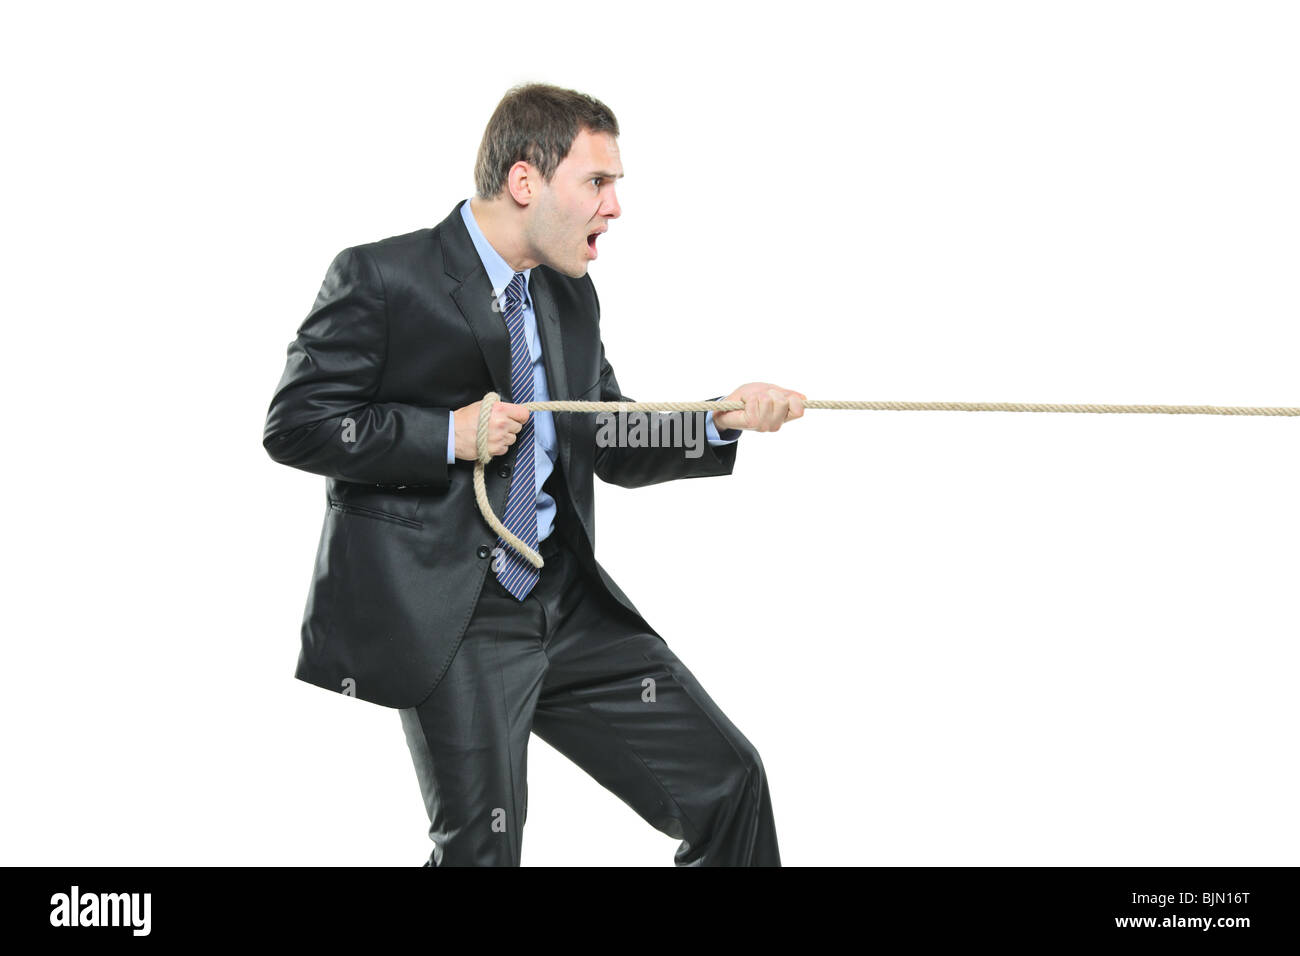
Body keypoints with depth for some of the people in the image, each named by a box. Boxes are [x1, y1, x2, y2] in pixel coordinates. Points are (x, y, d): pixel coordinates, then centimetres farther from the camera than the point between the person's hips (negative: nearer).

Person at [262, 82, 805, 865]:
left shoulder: (572, 299, 13)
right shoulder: (382, 278, -8)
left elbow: (614, 447, 18)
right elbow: (294, 426, -10)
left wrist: (722, 419, 1)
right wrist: (449, 436, -17)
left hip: (572, 608, 7)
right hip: (449, 618, -6)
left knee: (727, 779, 3)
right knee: (483, 845, -3)